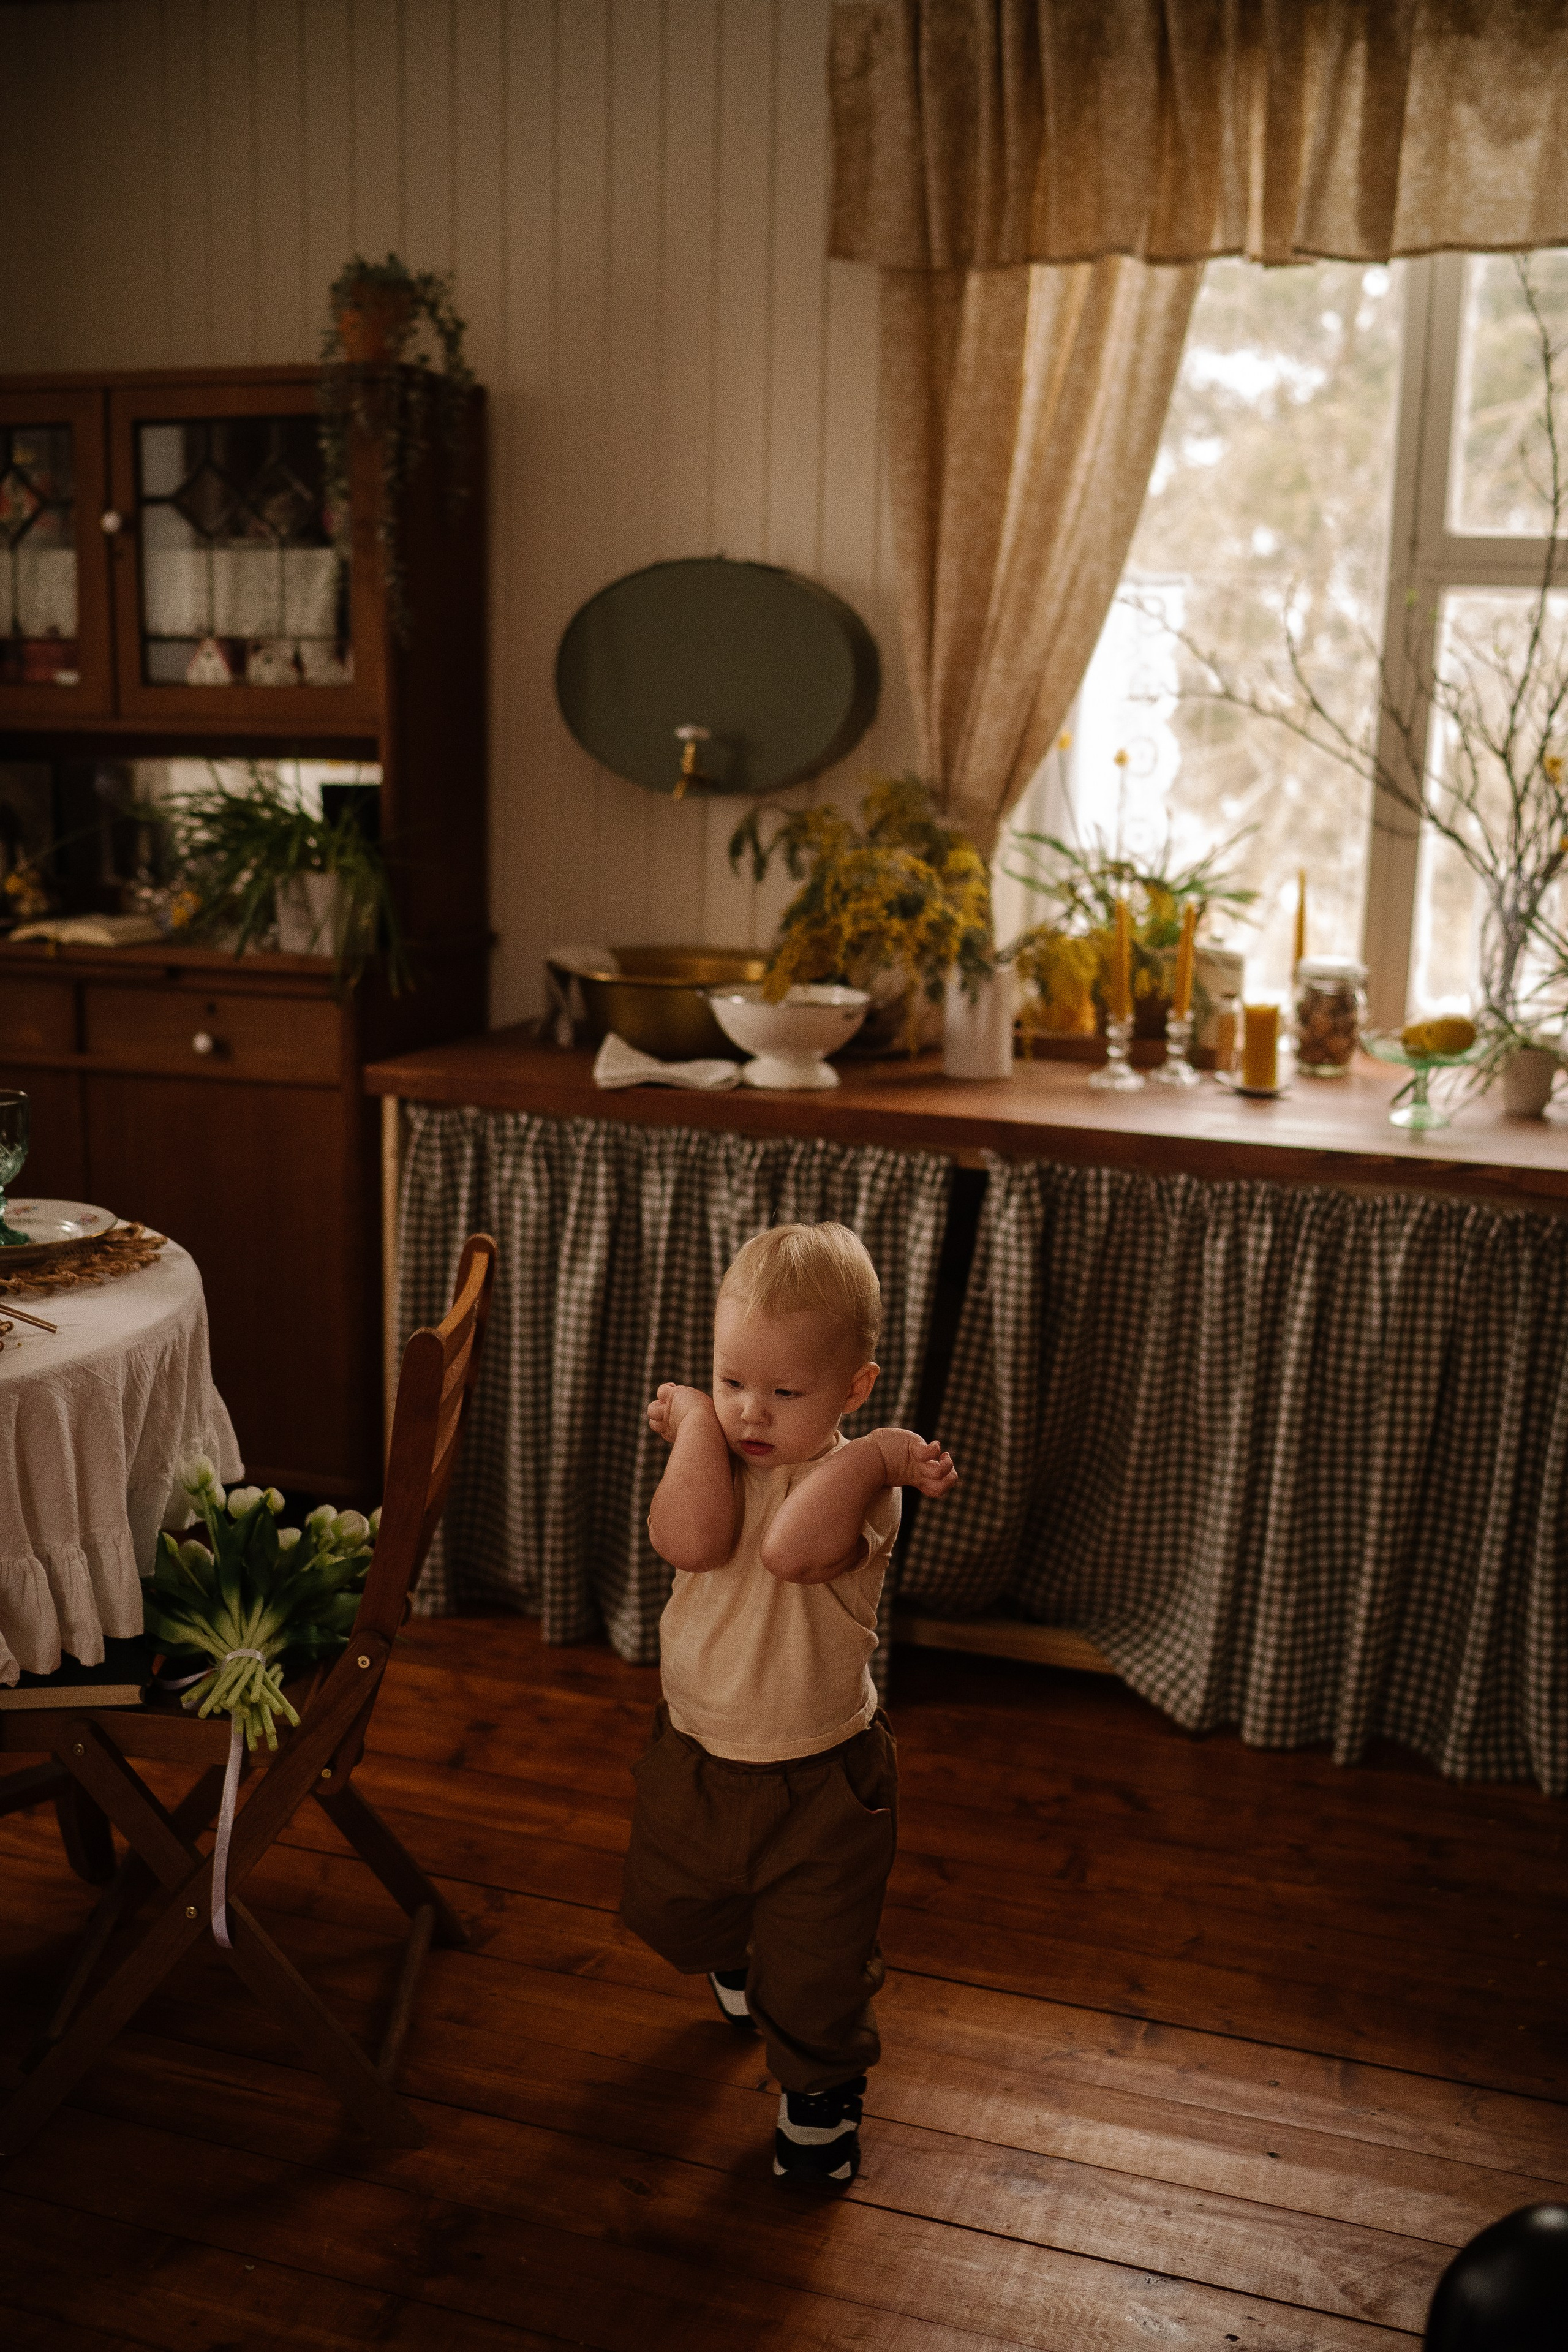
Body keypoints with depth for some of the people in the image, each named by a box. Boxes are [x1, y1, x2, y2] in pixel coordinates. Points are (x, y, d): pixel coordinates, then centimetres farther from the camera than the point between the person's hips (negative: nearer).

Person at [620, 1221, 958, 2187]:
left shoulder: (860, 1483, -22)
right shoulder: (714, 1464, -8)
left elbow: (789, 1549, -44)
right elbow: (692, 1541, -32)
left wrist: (878, 1451, -42)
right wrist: (698, 1419, -25)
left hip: (821, 1780, -5)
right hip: (696, 1754, 5)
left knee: (817, 1967, 9)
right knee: (672, 1913, 28)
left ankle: (821, 2089, 39)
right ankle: (739, 1956, 62)